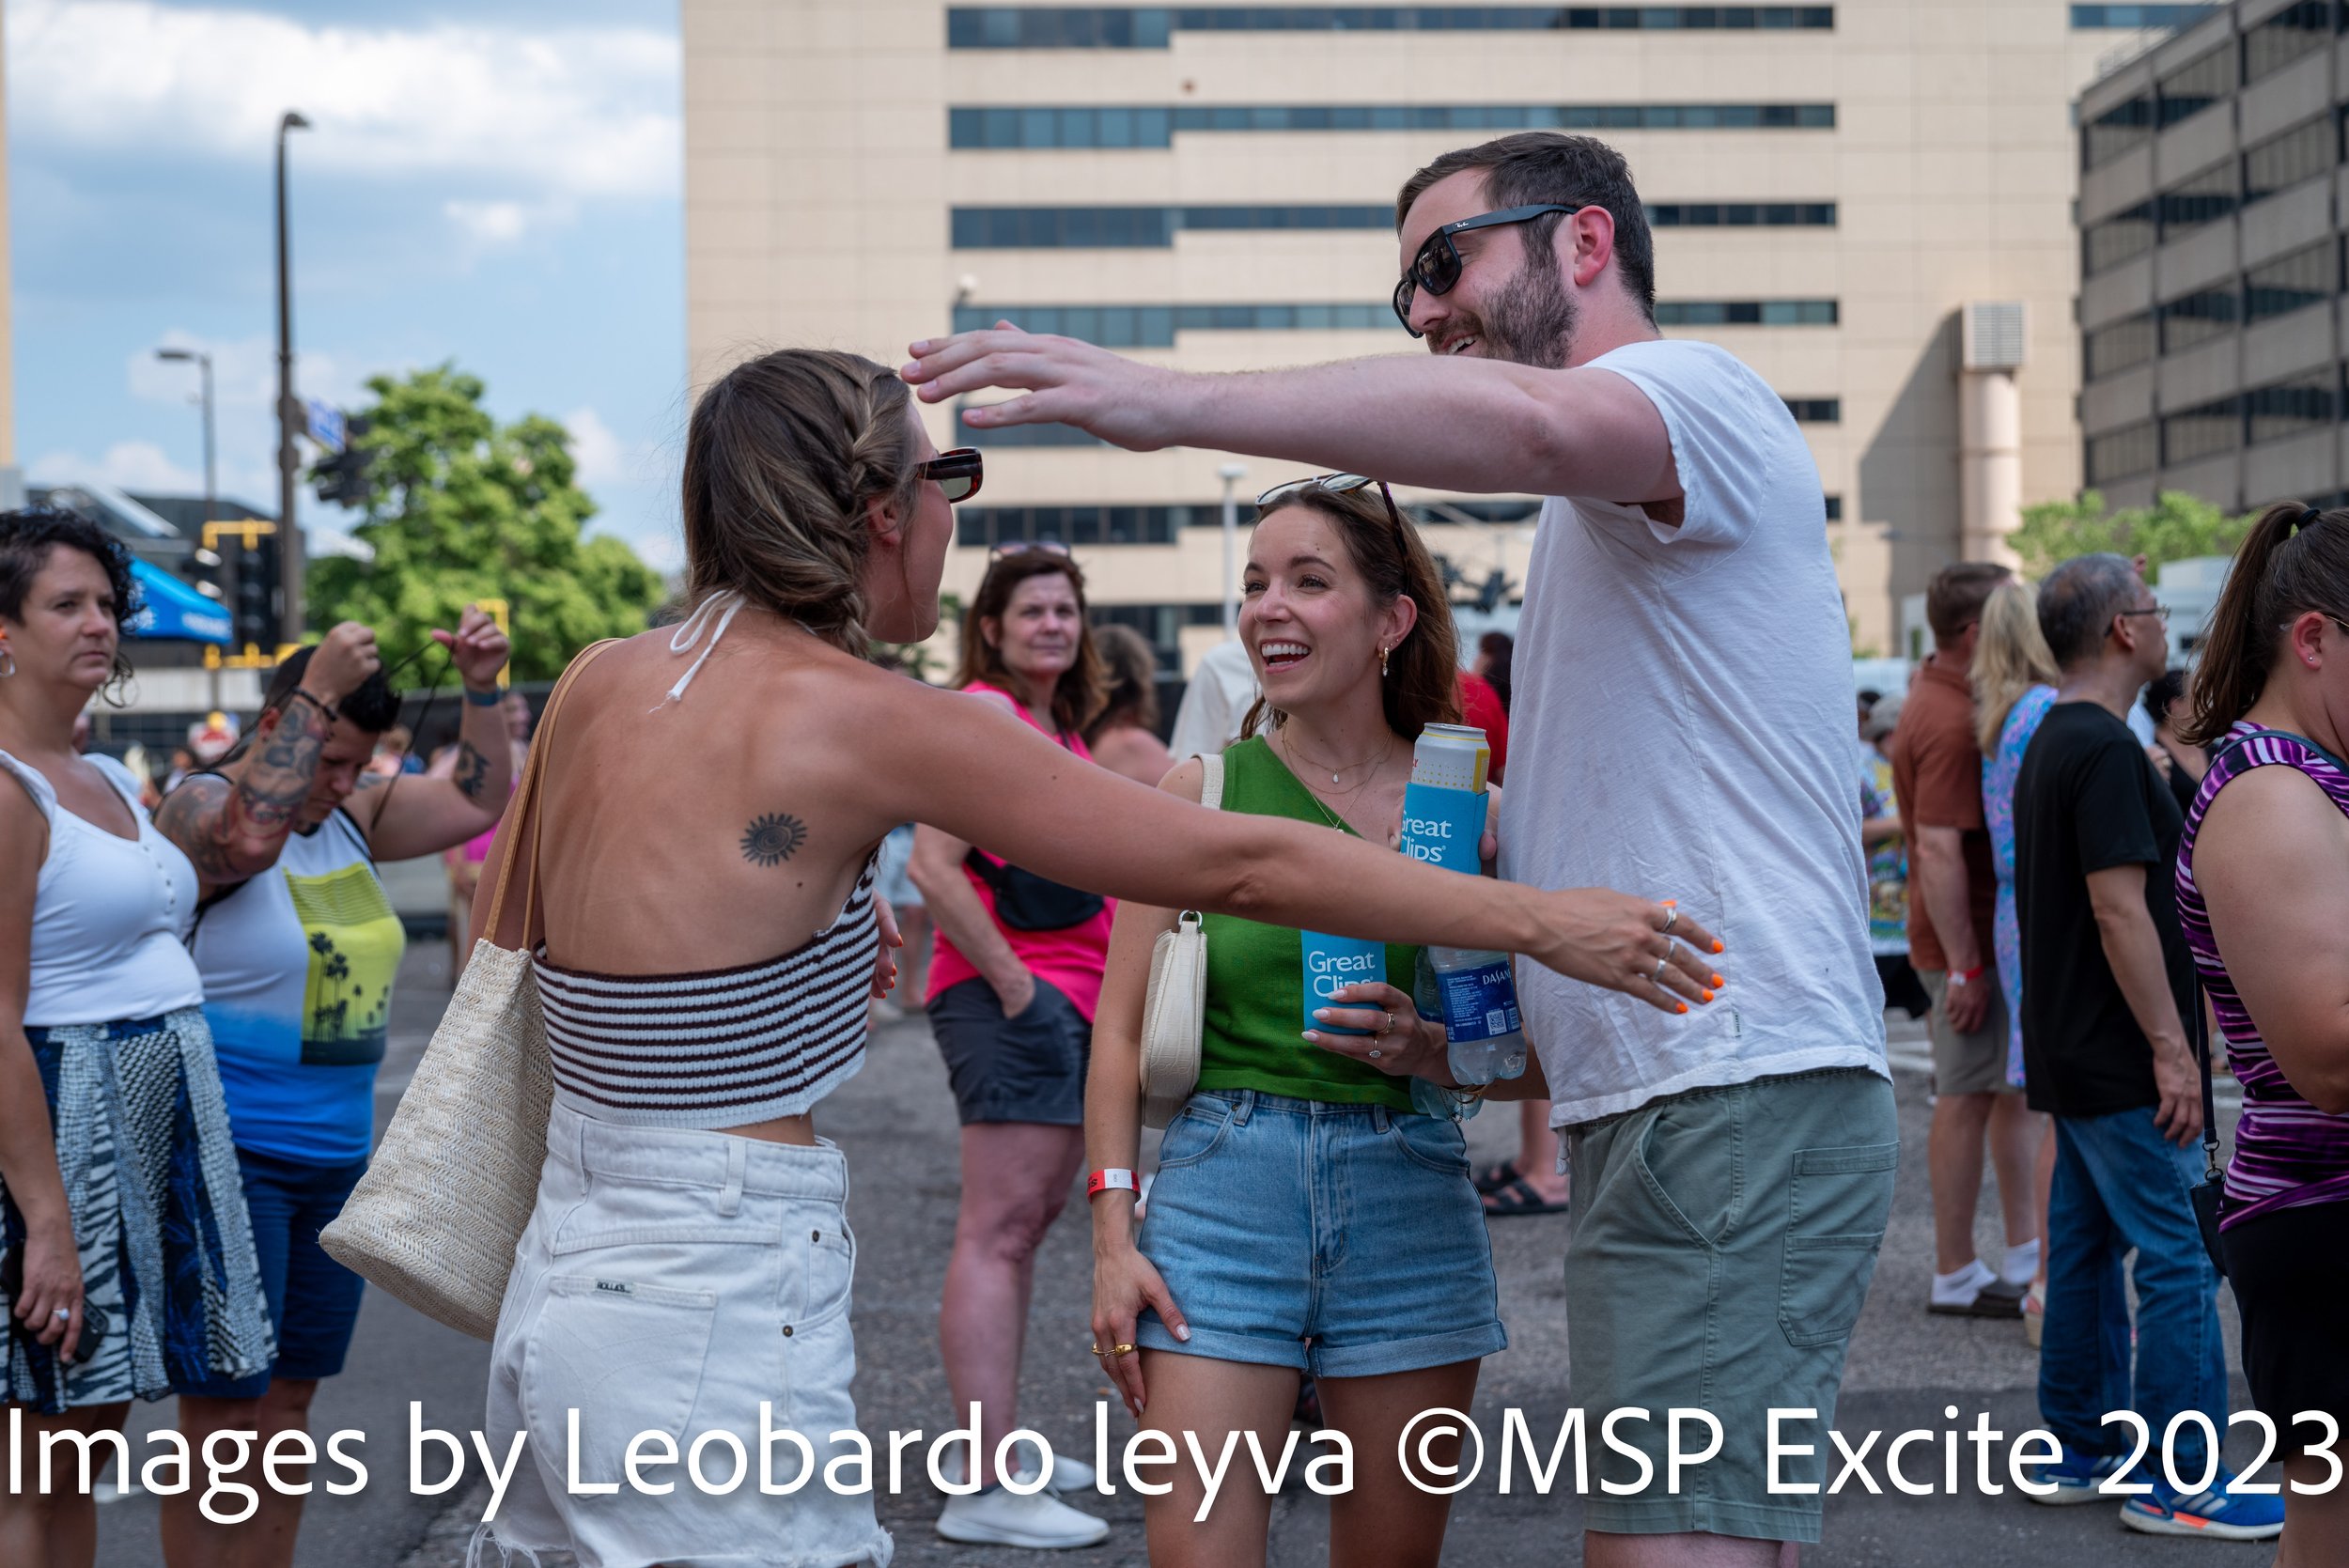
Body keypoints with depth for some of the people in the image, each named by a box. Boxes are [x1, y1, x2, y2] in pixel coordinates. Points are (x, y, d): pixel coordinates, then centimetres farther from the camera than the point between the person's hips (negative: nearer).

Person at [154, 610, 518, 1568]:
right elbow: (250, 836, -34)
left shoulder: (346, 816, 11)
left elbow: (478, 802, 15)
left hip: (336, 1156, 8)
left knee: (288, 1410, 12)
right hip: (227, 1155, -7)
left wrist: (480, 689, 0)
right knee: (222, 1423, -5)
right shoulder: (202, 806, -10)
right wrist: (317, 693, -28)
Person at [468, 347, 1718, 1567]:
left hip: (560, 1289, 8)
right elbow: (1236, 868, -11)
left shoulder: (596, 684, 6)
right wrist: (1540, 920, -4)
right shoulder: (854, 716, -13)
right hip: (710, 1332, -8)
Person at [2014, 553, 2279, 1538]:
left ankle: (2079, 1452, 19)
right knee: (2181, 1261, -6)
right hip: (2122, 1063, -10)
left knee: (2086, 1247, 13)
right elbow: (2120, 909, -22)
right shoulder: (2105, 749, -17)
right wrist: (2170, 1048, -20)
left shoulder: (2050, 745, 14)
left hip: (2069, 1052, 10)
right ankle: (2180, 1484, -4)